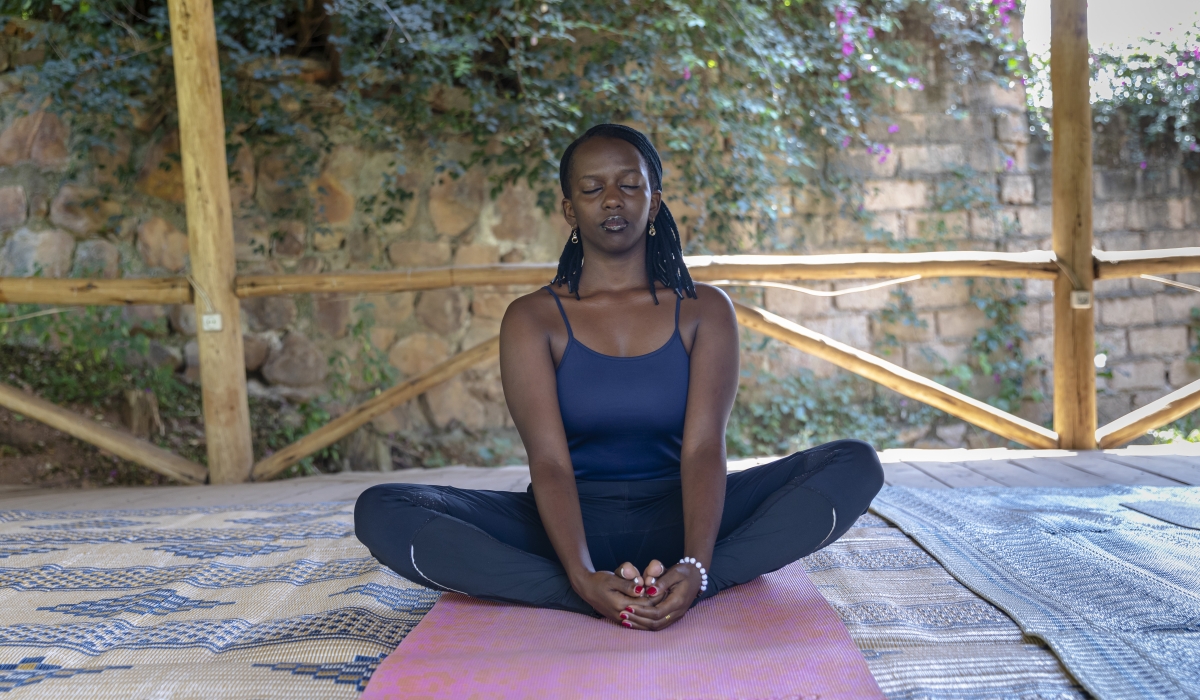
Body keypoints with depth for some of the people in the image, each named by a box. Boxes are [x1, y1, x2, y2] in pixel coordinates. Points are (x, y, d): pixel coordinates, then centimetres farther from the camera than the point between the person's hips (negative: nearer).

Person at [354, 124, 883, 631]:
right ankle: (591, 597, -31)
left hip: (676, 518, 1)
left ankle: (684, 587, -32)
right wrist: (583, 576, -32)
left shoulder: (704, 311, 1)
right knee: (382, 512, -24)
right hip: (573, 525, 0)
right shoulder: (532, 319, -2)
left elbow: (703, 449, -12)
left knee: (855, 466, -21)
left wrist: (694, 568, -31)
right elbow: (549, 461, -14)